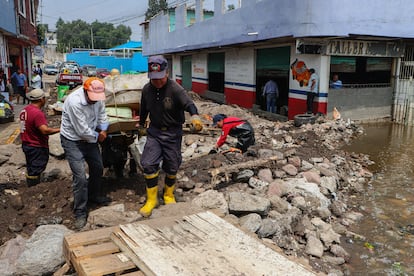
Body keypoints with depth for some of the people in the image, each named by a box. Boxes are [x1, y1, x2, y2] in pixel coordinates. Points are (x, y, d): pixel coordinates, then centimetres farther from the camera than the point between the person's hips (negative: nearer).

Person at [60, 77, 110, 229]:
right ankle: (80, 212, 5)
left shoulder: (98, 98, -10)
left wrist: (103, 130, -8)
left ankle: (94, 195, 43)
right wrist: (97, 137, -12)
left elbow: (102, 115, 8)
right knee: (80, 177, -10)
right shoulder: (74, 102, -31)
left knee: (98, 167, 19)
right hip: (73, 140, -7)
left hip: (90, 137, 8)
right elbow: (82, 131, -28)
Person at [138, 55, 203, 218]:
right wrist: (141, 125, 29)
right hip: (154, 132, 3)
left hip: (172, 133, -3)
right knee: (148, 164, -9)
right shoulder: (147, 89, -2)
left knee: (171, 167, 8)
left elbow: (188, 103, -35)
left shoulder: (175, 89, -18)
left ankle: (169, 196, 34)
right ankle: (152, 199, 8)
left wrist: (195, 116, -57)